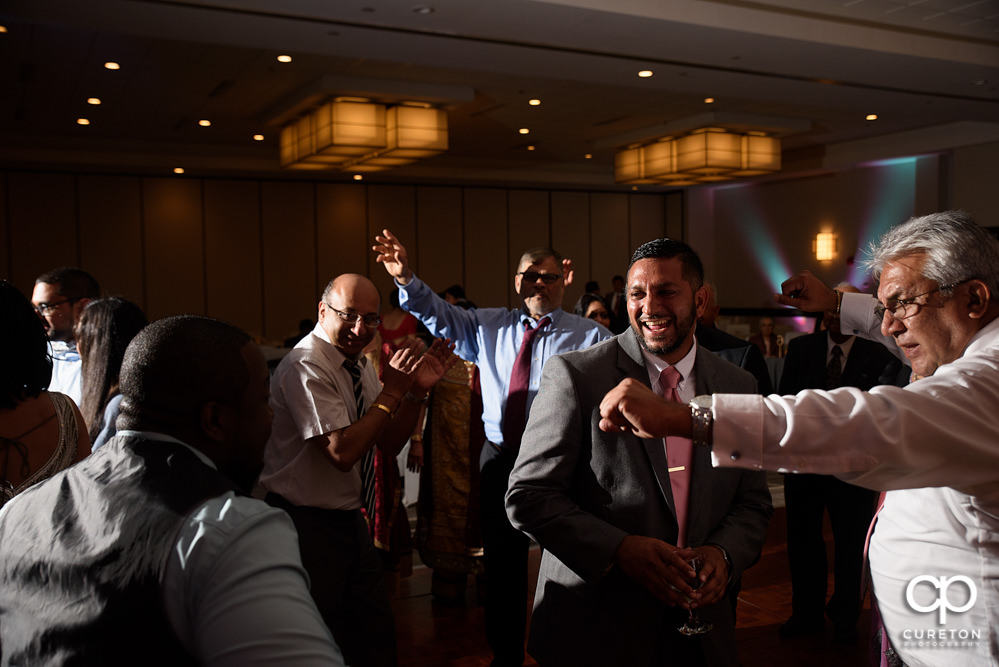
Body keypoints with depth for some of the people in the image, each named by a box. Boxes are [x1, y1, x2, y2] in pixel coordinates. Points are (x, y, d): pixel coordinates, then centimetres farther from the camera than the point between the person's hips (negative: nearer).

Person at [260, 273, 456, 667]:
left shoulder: (360, 364, 6)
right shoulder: (304, 366, -20)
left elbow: (389, 445, 8)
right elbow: (342, 451, -27)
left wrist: (418, 389, -5)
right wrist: (391, 392, -21)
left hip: (352, 522, 8)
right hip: (310, 527, -8)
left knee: (377, 635, 16)